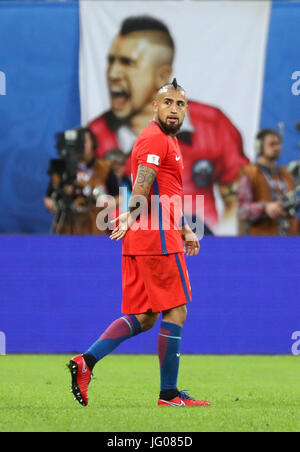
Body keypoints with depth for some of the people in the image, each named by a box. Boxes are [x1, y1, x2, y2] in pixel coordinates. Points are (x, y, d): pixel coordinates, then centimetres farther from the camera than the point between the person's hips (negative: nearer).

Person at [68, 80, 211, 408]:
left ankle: (86, 361, -2)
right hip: (158, 241, -10)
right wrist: (130, 218, -33)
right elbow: (142, 184, -23)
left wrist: (184, 230, 29)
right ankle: (169, 393, 0)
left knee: (143, 317, 8)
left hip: (140, 242, 10)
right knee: (175, 312, -3)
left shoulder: (169, 139, 23)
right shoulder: (155, 139, -9)